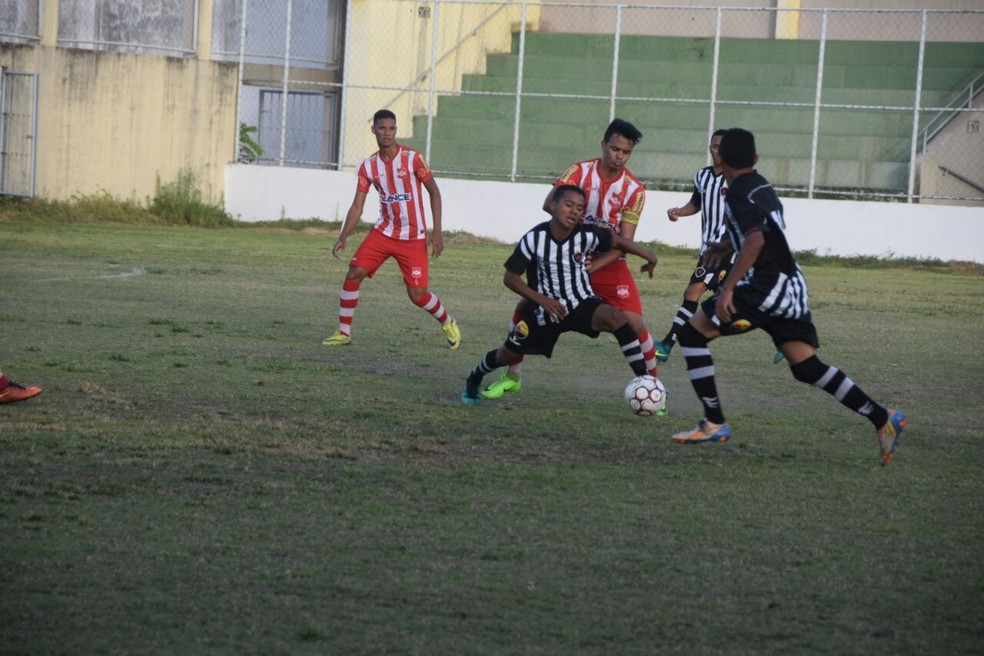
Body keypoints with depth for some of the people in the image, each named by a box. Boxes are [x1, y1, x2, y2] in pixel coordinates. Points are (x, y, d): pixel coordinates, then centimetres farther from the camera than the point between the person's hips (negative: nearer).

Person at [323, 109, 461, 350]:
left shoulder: (412, 158, -11)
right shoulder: (368, 166, 0)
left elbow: (434, 192, -3)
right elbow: (357, 207, 1)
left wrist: (437, 231, -10)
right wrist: (343, 237, -12)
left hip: (413, 238, -4)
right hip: (384, 232, 4)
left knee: (417, 295, -6)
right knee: (354, 273, -12)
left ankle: (448, 323, 24)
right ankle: (344, 333, -1)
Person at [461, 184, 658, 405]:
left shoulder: (586, 235, -17)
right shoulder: (534, 239, -19)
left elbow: (617, 240, 2)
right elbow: (510, 277, -11)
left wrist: (647, 255, -5)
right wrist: (541, 300, -21)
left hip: (582, 304, 0)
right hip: (545, 309, 0)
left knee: (615, 317, -31)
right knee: (508, 355, 13)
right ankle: (473, 380, 48)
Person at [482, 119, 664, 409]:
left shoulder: (635, 190, -11)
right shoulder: (580, 171, -10)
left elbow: (624, 242, -15)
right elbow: (549, 204, -22)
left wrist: (591, 267, -28)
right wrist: (580, 222, -37)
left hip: (609, 263, -1)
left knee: (634, 322, -16)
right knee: (525, 305, -6)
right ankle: (512, 377, 11)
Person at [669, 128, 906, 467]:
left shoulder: (739, 194, -10)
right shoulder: (762, 186, 16)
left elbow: (755, 240, -26)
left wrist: (727, 288, -29)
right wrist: (728, 246, 41)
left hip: (766, 287, -9)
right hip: (792, 284, 9)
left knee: (691, 334, -1)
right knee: (806, 367, 10)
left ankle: (714, 423, -3)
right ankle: (881, 418, 2)